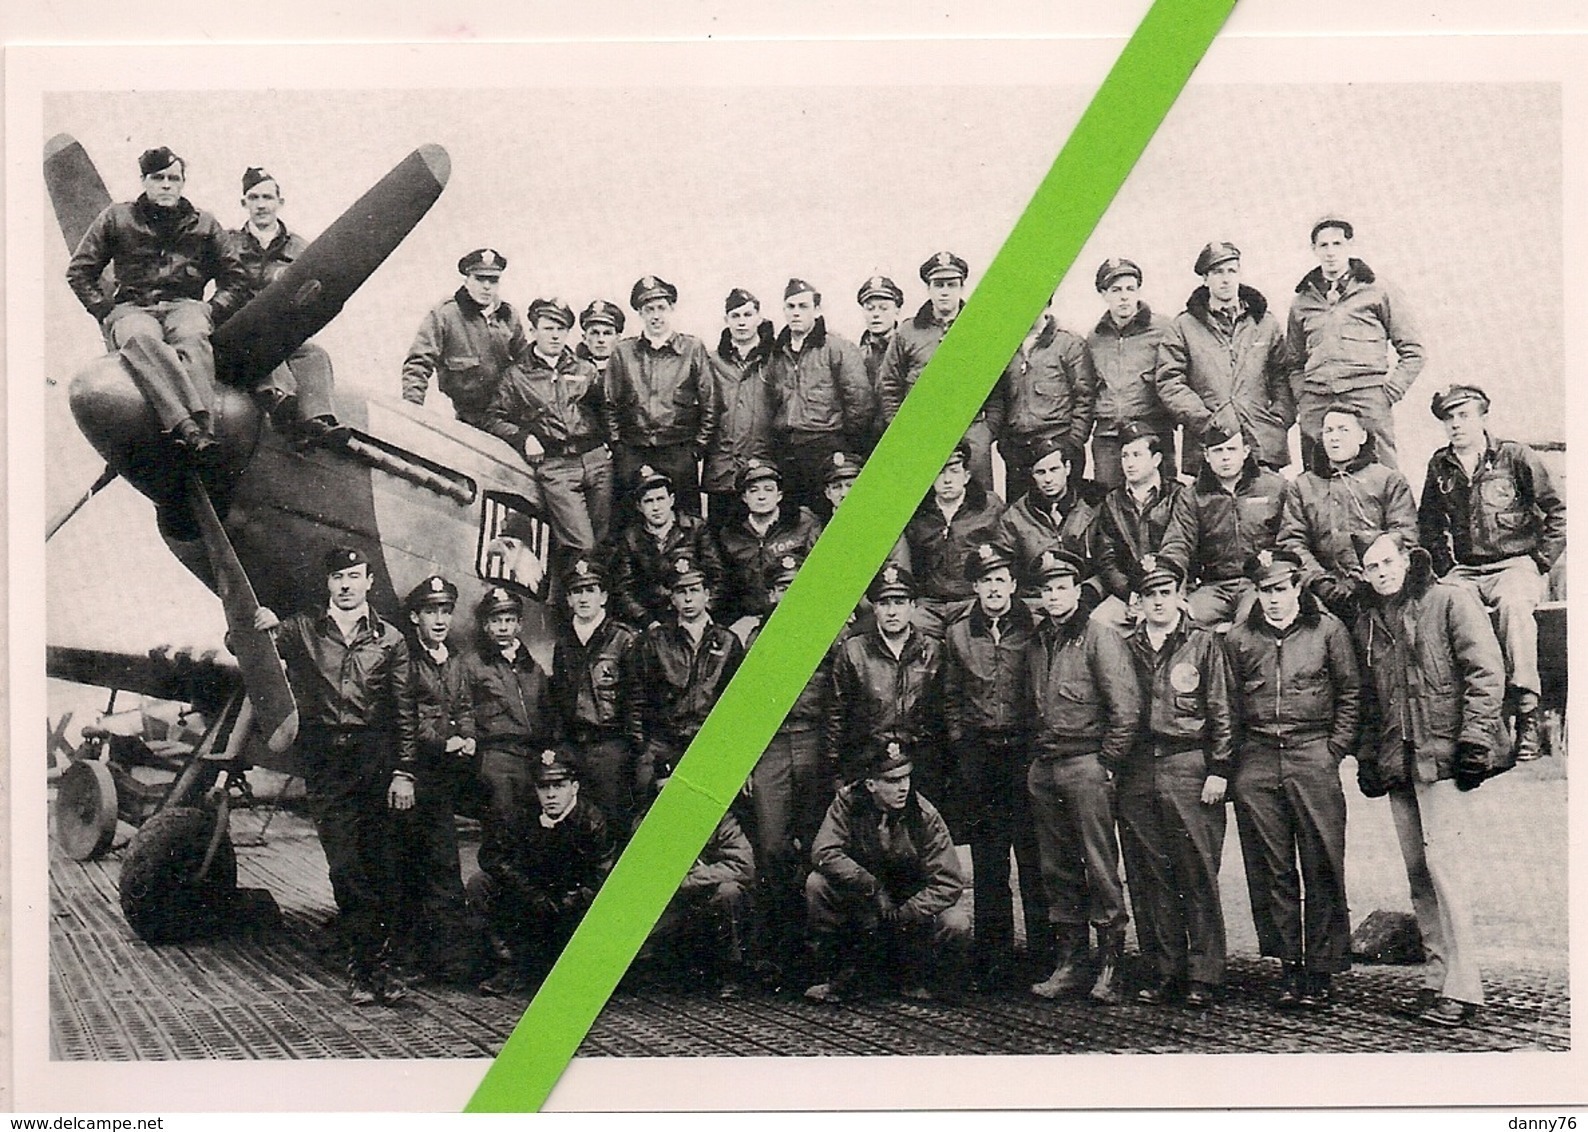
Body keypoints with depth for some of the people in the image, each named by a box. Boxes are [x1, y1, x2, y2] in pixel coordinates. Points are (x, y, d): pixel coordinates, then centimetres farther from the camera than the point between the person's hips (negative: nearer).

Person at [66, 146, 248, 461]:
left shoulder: (203, 225, 21)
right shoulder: (116, 219, 18)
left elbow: (235, 278, 19)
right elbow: (79, 272, 17)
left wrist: (211, 312, 2)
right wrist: (106, 311, 2)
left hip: (185, 305, 1)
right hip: (132, 307, 0)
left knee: (194, 336, -40)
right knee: (140, 338, -40)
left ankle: (202, 429, -60)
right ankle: (186, 424, -60)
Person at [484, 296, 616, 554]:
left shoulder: (585, 370, 19)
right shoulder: (516, 375, 10)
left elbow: (606, 409, 25)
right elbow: (494, 419, 8)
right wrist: (523, 438, -7)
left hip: (596, 459, 4)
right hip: (553, 466, -4)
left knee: (603, 538, 3)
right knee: (580, 544, -15)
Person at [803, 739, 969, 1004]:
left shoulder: (924, 814, -16)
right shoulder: (848, 802, -14)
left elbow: (948, 882, -18)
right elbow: (824, 853, -25)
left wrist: (902, 915, -28)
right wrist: (873, 888, -30)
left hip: (912, 903, -1)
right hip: (860, 902, 1)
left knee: (957, 925, -28)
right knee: (817, 883, -26)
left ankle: (914, 979, 3)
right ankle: (842, 976, -10)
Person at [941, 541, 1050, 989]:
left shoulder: (1034, 630, 2)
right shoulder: (958, 635, 11)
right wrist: (961, 740, 8)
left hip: (1026, 751, -3)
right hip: (979, 757, 3)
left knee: (1034, 856, -2)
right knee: (987, 862, 5)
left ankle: (1044, 955, 5)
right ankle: (993, 958, 10)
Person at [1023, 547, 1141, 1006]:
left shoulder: (1100, 637, -5)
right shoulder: (1037, 642, 16)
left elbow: (1126, 708, -10)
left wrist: (1106, 764, -11)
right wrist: (1035, 757, 13)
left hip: (1086, 765, -7)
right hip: (1043, 769, 7)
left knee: (1100, 865, -5)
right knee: (1056, 868, 9)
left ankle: (1110, 965, -1)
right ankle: (1069, 962, 15)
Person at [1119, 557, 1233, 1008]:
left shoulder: (1204, 644, 5)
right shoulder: (1127, 648, 15)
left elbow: (1221, 712, 2)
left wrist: (1218, 769, -6)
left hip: (1190, 766, -4)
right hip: (1137, 771, 4)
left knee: (1199, 876, -4)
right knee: (1149, 877, 4)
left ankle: (1203, 976, 0)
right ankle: (1164, 973, 11)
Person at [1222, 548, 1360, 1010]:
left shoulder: (1327, 629, 4)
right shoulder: (1239, 638, 9)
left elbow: (1350, 693, 8)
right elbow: (1229, 703, 13)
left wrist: (1334, 749, 0)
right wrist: (1229, 759, 5)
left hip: (1312, 755, -2)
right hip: (1256, 761, 2)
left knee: (1322, 867, -2)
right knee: (1270, 869, 3)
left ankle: (1321, 971, 5)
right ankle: (1289, 967, 10)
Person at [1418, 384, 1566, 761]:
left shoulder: (1514, 457, 2)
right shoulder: (1440, 466, 13)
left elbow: (1558, 513, 4)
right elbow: (1428, 524, 25)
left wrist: (1540, 564, -3)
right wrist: (1445, 567, 10)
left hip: (1515, 563, -3)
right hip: (1464, 570, 3)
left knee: (1513, 604, -37)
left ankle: (1525, 712, -36)